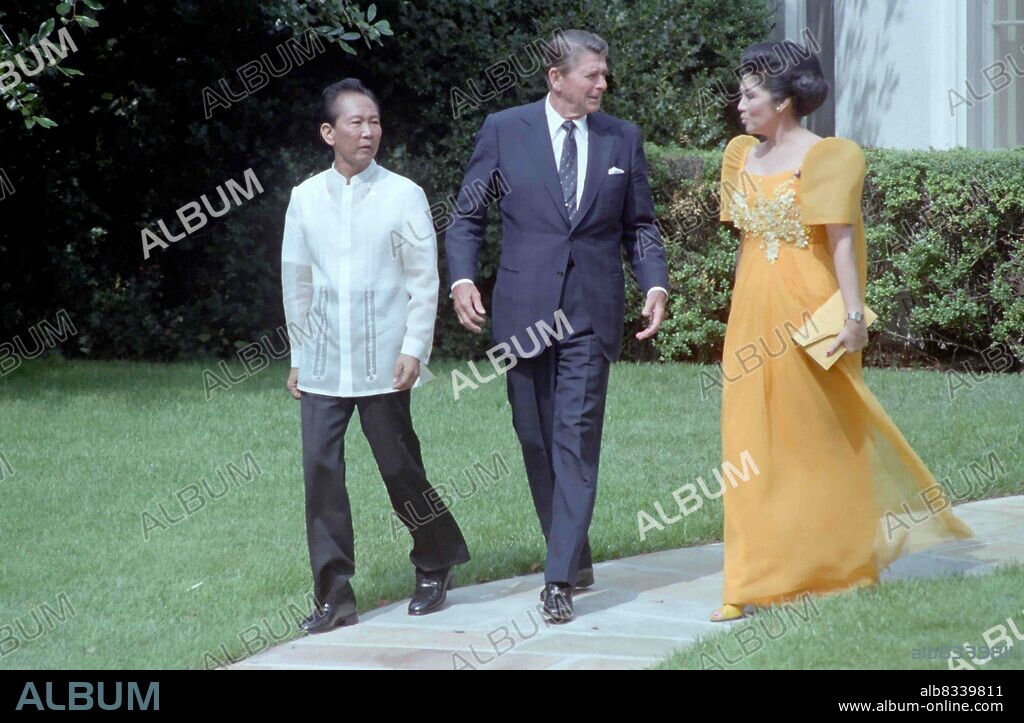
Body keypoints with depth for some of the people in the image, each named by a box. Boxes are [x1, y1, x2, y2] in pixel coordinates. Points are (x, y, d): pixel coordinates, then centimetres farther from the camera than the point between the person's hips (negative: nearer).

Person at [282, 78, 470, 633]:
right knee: (320, 472, -3)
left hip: (382, 363, -3)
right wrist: (298, 355, 14)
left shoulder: (404, 196, -2)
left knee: (400, 468, 2)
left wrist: (414, 349, -9)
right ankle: (334, 596, 2)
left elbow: (424, 281, -1)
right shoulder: (306, 198, 6)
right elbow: (296, 282, 14)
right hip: (322, 367, 3)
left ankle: (435, 566, 26)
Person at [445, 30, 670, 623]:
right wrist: (462, 278, -9)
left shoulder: (623, 139, 8)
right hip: (524, 308, 1)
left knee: (577, 440, -9)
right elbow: (467, 217, 6)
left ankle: (560, 579, -11)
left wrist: (656, 285, -3)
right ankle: (575, 555, 23)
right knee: (537, 441, 7)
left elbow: (641, 225, 13)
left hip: (592, 312, 0)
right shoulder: (504, 131, 2)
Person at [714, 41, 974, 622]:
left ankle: (843, 568, 19)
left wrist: (854, 314, -20)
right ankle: (753, 582, 6)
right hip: (753, 313, 6)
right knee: (753, 446, 4)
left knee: (820, 437, 4)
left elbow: (842, 240, -15)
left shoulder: (824, 158, -10)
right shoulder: (743, 156, 11)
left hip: (807, 312, -6)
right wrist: (742, 308, 17)